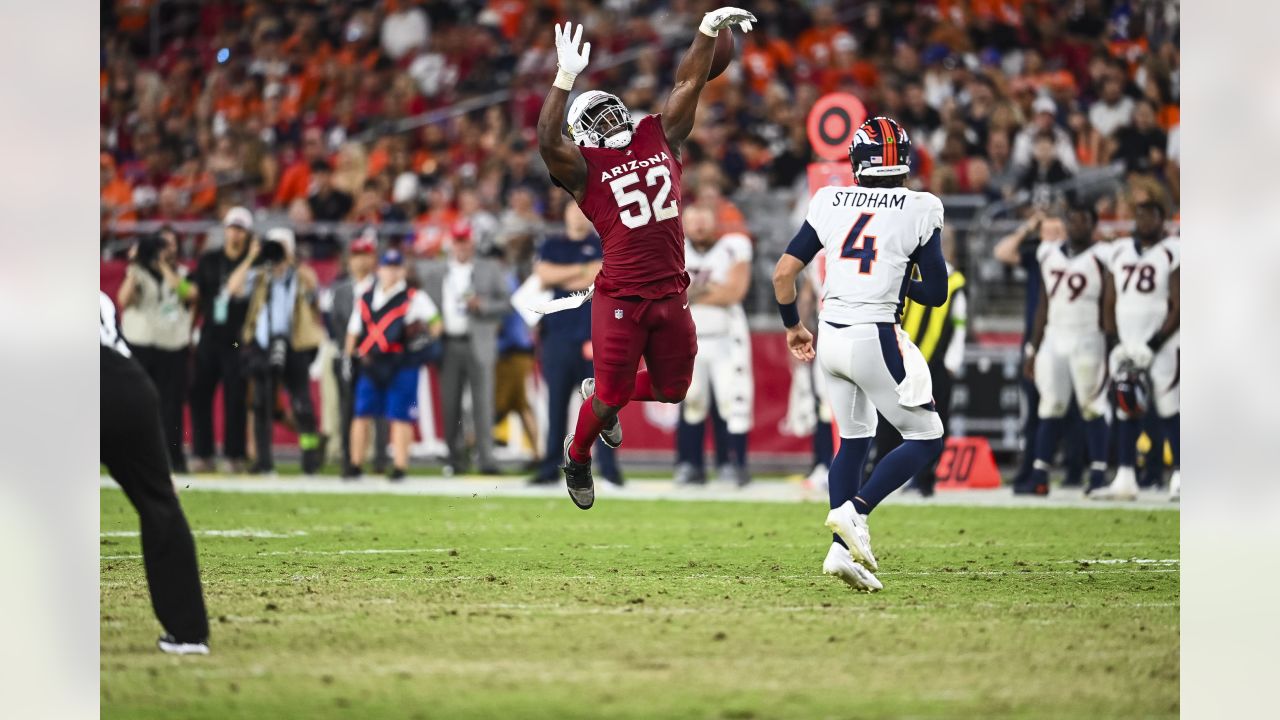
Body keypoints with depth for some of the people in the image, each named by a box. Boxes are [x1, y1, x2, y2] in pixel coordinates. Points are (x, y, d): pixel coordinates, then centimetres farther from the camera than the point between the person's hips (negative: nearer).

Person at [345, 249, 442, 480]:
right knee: (362, 414, 3)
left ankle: (400, 466, -2)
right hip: (371, 365, 4)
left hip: (402, 364, -4)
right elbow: (354, 331, 20)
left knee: (400, 416, -6)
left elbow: (436, 323, 4)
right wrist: (348, 357, 13)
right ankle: (356, 465, 12)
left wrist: (426, 337, -15)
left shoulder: (414, 298, 3)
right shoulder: (366, 299, 14)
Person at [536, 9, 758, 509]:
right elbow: (548, 142, -24)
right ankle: (576, 456, 32)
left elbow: (688, 85, 10)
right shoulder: (585, 167, -6)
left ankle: (606, 402, 44)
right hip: (622, 301, -5)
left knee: (672, 390, 14)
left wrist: (709, 32, 1)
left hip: (671, 295, 5)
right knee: (611, 395, 3)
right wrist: (566, 77, -33)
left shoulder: (658, 139, 9)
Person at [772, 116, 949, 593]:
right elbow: (936, 294, -2)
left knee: (854, 440, 20)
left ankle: (841, 550, 11)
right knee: (926, 439, 7)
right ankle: (855, 511, -10)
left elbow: (783, 274, 5)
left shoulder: (830, 202, 6)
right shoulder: (919, 211, -4)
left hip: (831, 337, 5)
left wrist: (792, 326, 20)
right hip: (875, 336, -5)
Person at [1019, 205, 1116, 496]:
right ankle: (1039, 476, 2)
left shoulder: (1101, 259, -4)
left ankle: (1099, 475, 0)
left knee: (1092, 408, -4)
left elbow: (1109, 310, -5)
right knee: (1050, 408, 2)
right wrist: (1033, 349, 15)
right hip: (1053, 340, 5)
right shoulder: (1049, 256, 11)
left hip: (1087, 341, -5)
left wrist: (1110, 351, -10)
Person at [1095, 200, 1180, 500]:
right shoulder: (1119, 252, 11)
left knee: (1169, 413, -7)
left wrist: (1152, 345, -17)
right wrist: (1114, 344, 5)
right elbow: (1112, 304, 15)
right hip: (1128, 347, 6)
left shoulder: (1172, 253, -7)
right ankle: (1125, 480, 9)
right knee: (1126, 413, 5)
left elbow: (1178, 310, -10)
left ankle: (1180, 479, -3)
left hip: (1162, 347, -6)